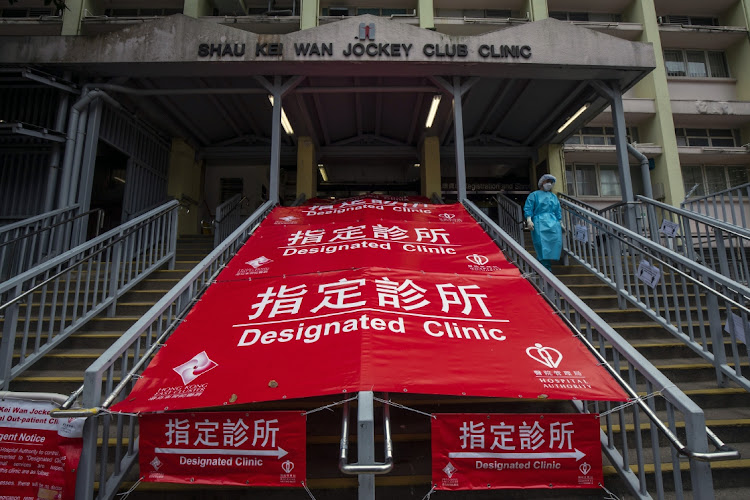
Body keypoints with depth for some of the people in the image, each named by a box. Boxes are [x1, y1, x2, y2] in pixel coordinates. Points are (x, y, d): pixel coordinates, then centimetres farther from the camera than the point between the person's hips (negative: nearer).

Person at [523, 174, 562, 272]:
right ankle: (546, 268, -18)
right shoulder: (534, 195, 11)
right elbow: (528, 208, 1)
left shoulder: (554, 197, 26)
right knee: (542, 245, -17)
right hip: (539, 224, -5)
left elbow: (558, 212, 26)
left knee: (555, 243, -10)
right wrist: (529, 220, -13)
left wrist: (560, 222, 17)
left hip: (553, 224, 5)